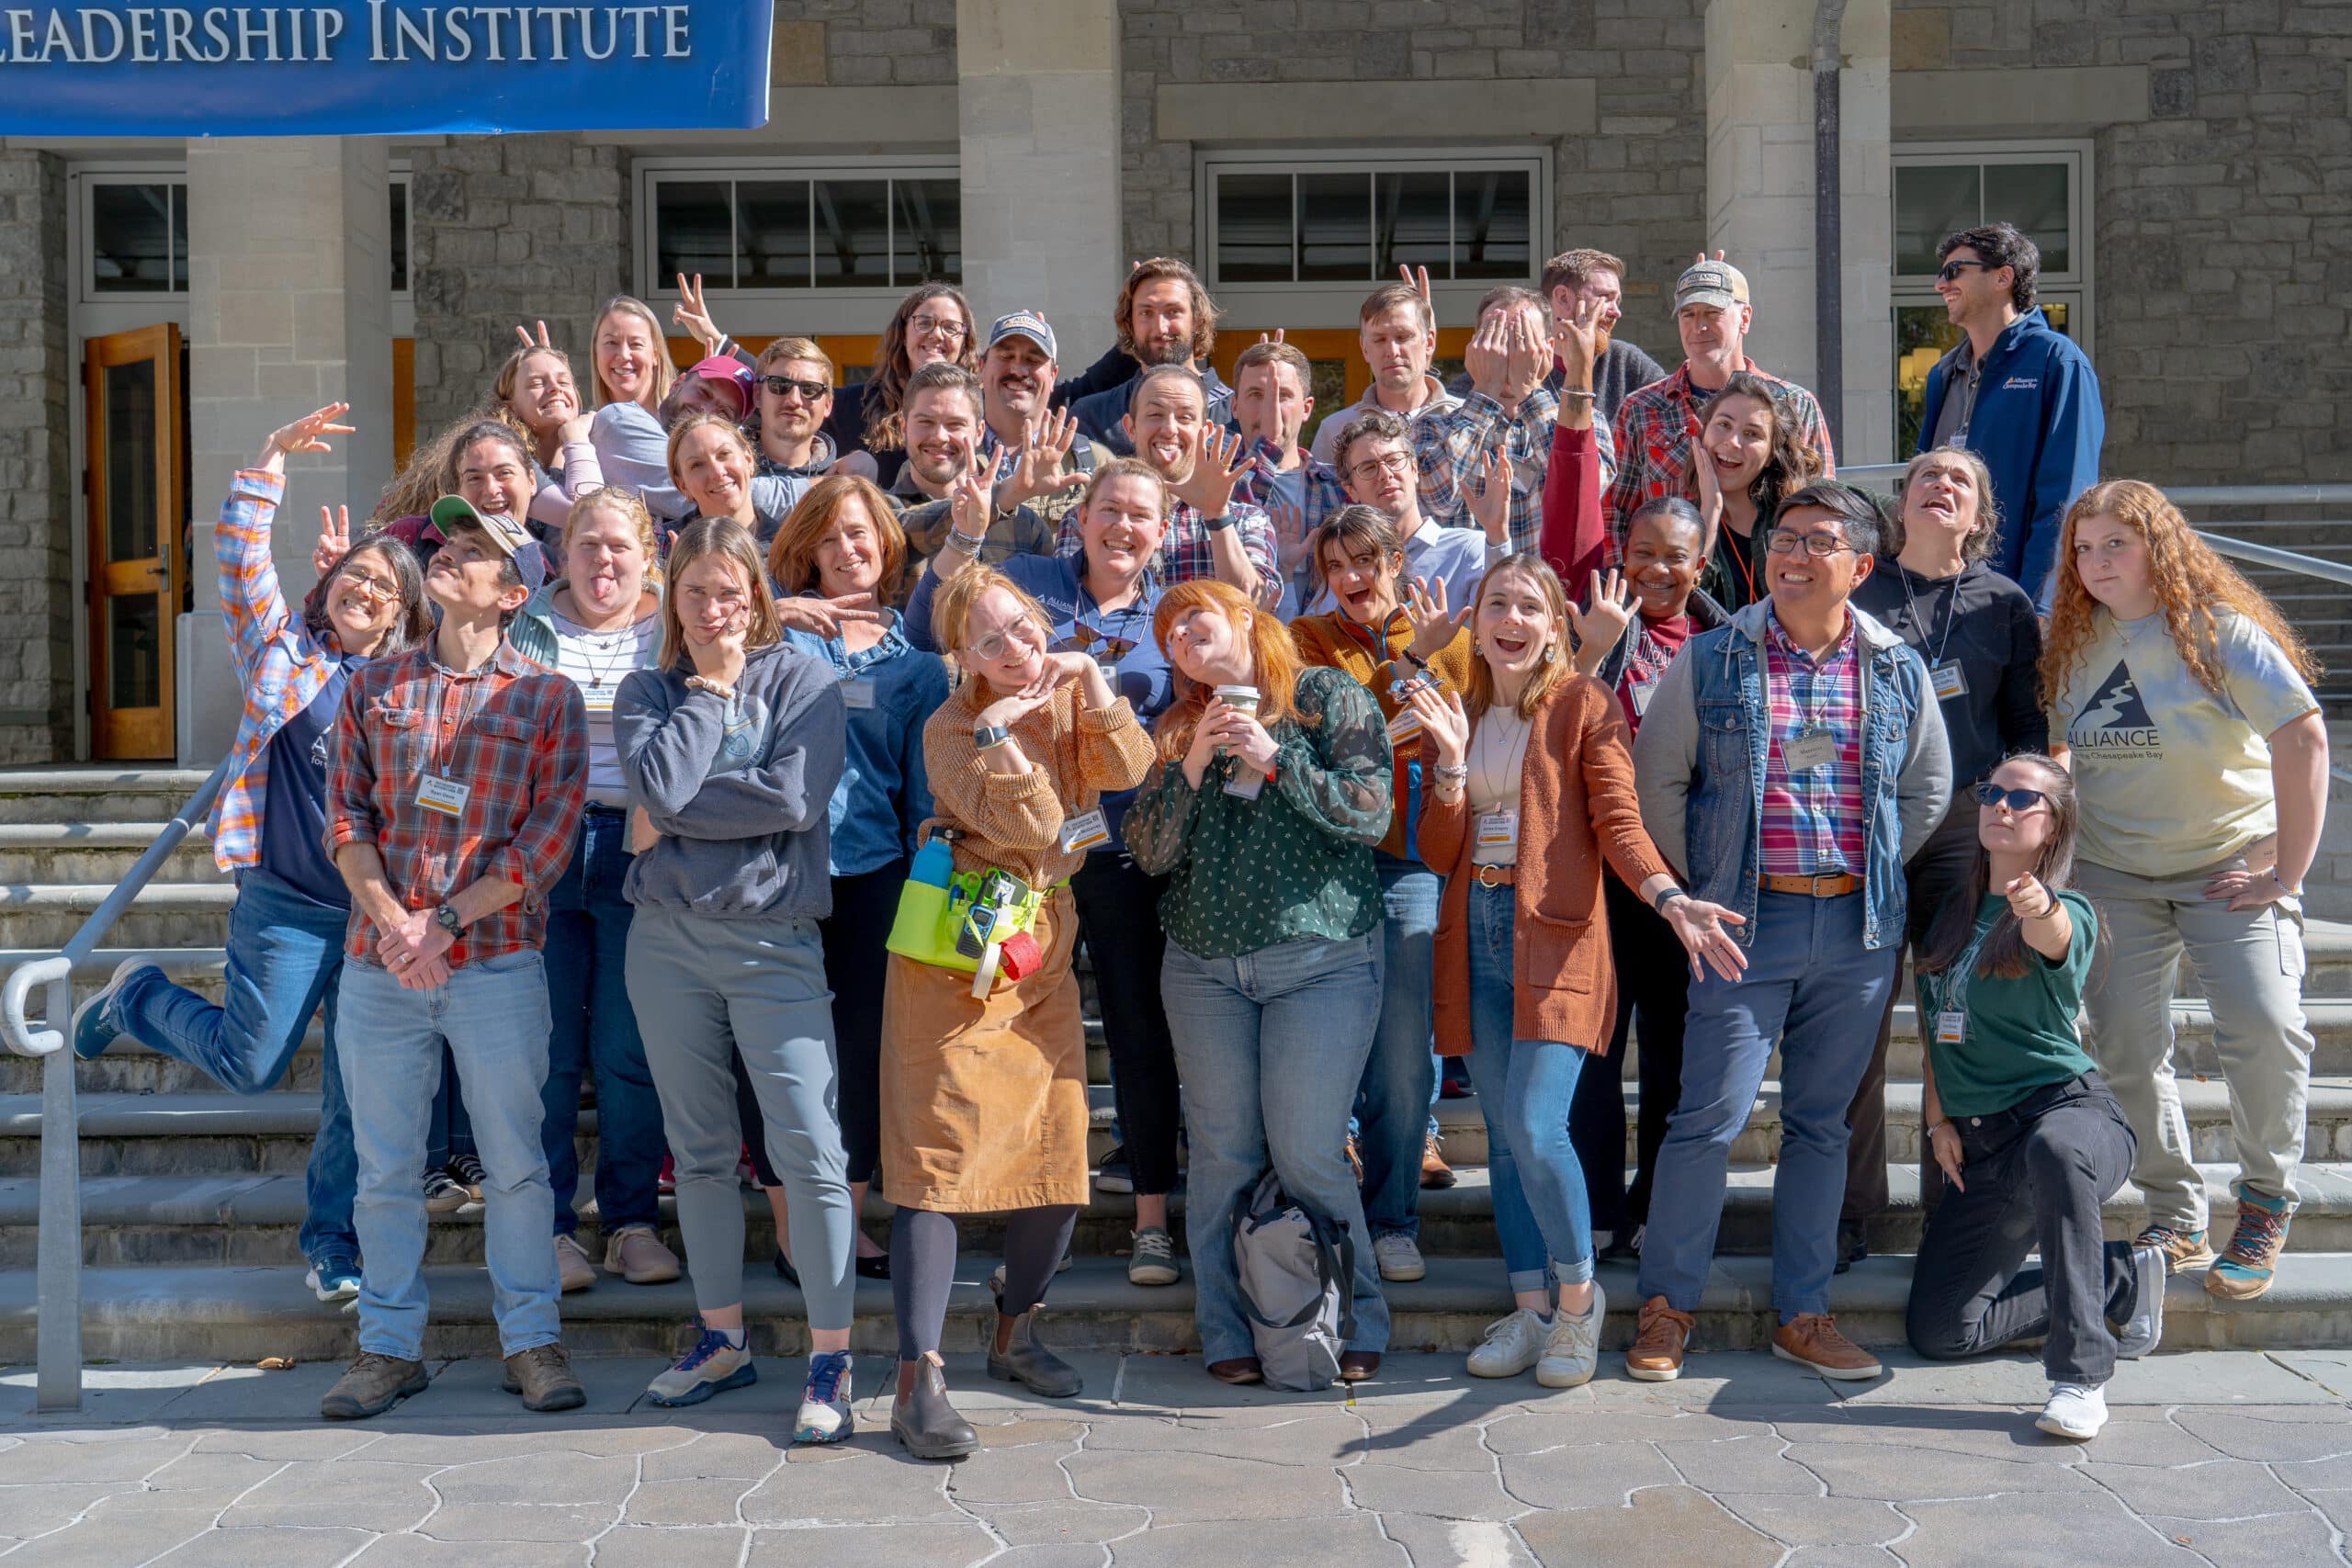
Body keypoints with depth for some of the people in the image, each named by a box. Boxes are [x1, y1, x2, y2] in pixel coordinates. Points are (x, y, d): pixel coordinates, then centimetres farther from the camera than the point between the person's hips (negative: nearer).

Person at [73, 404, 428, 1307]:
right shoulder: (284, 648, 1)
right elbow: (238, 554, -7)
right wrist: (273, 462, -12)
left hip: (377, 911, 3)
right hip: (286, 903, -3)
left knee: (359, 1092, 1)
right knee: (250, 1067, 2)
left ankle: (331, 1240, 17)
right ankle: (138, 997, 31)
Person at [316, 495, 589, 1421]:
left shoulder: (547, 697, 3)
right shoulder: (372, 687, 12)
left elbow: (550, 837, -4)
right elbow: (344, 818, 6)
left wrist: (445, 923, -12)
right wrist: (393, 924, -10)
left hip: (496, 963, -3)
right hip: (378, 963, 3)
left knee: (514, 1160, 3)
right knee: (384, 1163, 7)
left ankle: (531, 1339, 14)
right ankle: (390, 1345, 18)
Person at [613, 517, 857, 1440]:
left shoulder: (801, 678, 1)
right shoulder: (648, 690, 9)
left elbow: (795, 799, -14)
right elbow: (658, 788, -11)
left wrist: (683, 810, -10)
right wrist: (707, 688, -3)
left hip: (773, 939, -3)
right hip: (668, 939, 3)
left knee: (809, 1149, -10)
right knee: (699, 1151, 12)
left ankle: (830, 1362, -2)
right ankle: (722, 1340, 25)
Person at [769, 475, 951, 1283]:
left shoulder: (915, 659, 11)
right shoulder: (781, 624, 7)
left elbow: (926, 778, 11)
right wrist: (778, 612, -13)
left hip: (875, 866, 2)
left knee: (864, 1043, 5)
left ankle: (848, 1216, 19)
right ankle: (790, 1224, 11)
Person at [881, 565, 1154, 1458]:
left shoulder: (1070, 692, 4)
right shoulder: (951, 729, -12)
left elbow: (1128, 772, -10)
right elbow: (1030, 829, -22)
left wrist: (1099, 698, -20)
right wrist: (1000, 736, -31)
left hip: (1045, 953, 6)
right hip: (956, 958, -6)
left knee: (1060, 1156, 9)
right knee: (943, 1158, -10)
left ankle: (1015, 1334, 31)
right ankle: (917, 1382, -8)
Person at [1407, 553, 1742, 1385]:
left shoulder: (1583, 705, 1)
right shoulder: (1459, 713, 14)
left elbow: (1617, 820, -7)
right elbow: (1439, 853, 8)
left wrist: (1670, 900, -24)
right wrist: (1451, 759, -6)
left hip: (1556, 936, -5)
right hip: (1476, 934, 5)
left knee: (1536, 1128, -15)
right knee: (1503, 1135, 7)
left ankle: (1578, 1294, 7)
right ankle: (1531, 1308, 18)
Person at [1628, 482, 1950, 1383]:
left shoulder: (1897, 671, 7)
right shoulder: (1710, 662, 1)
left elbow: (1929, 788, 18)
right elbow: (1657, 780, 5)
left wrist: (1874, 874, 12)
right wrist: (1699, 890, 4)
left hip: (1858, 925, 3)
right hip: (1746, 919, -3)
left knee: (1821, 1123, 10)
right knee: (1712, 1115, -6)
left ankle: (1802, 1315, 20)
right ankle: (1665, 1307, 9)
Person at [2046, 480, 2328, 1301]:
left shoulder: (2219, 628, -12)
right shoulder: (2074, 642, 4)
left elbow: (2304, 738, -16)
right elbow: (2057, 751, 17)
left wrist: (2286, 872, -17)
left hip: (2230, 863, -4)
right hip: (2113, 873, 4)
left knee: (2266, 1027, -20)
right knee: (2125, 1048, -3)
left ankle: (2266, 1207, 3)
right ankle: (2175, 1218, 15)